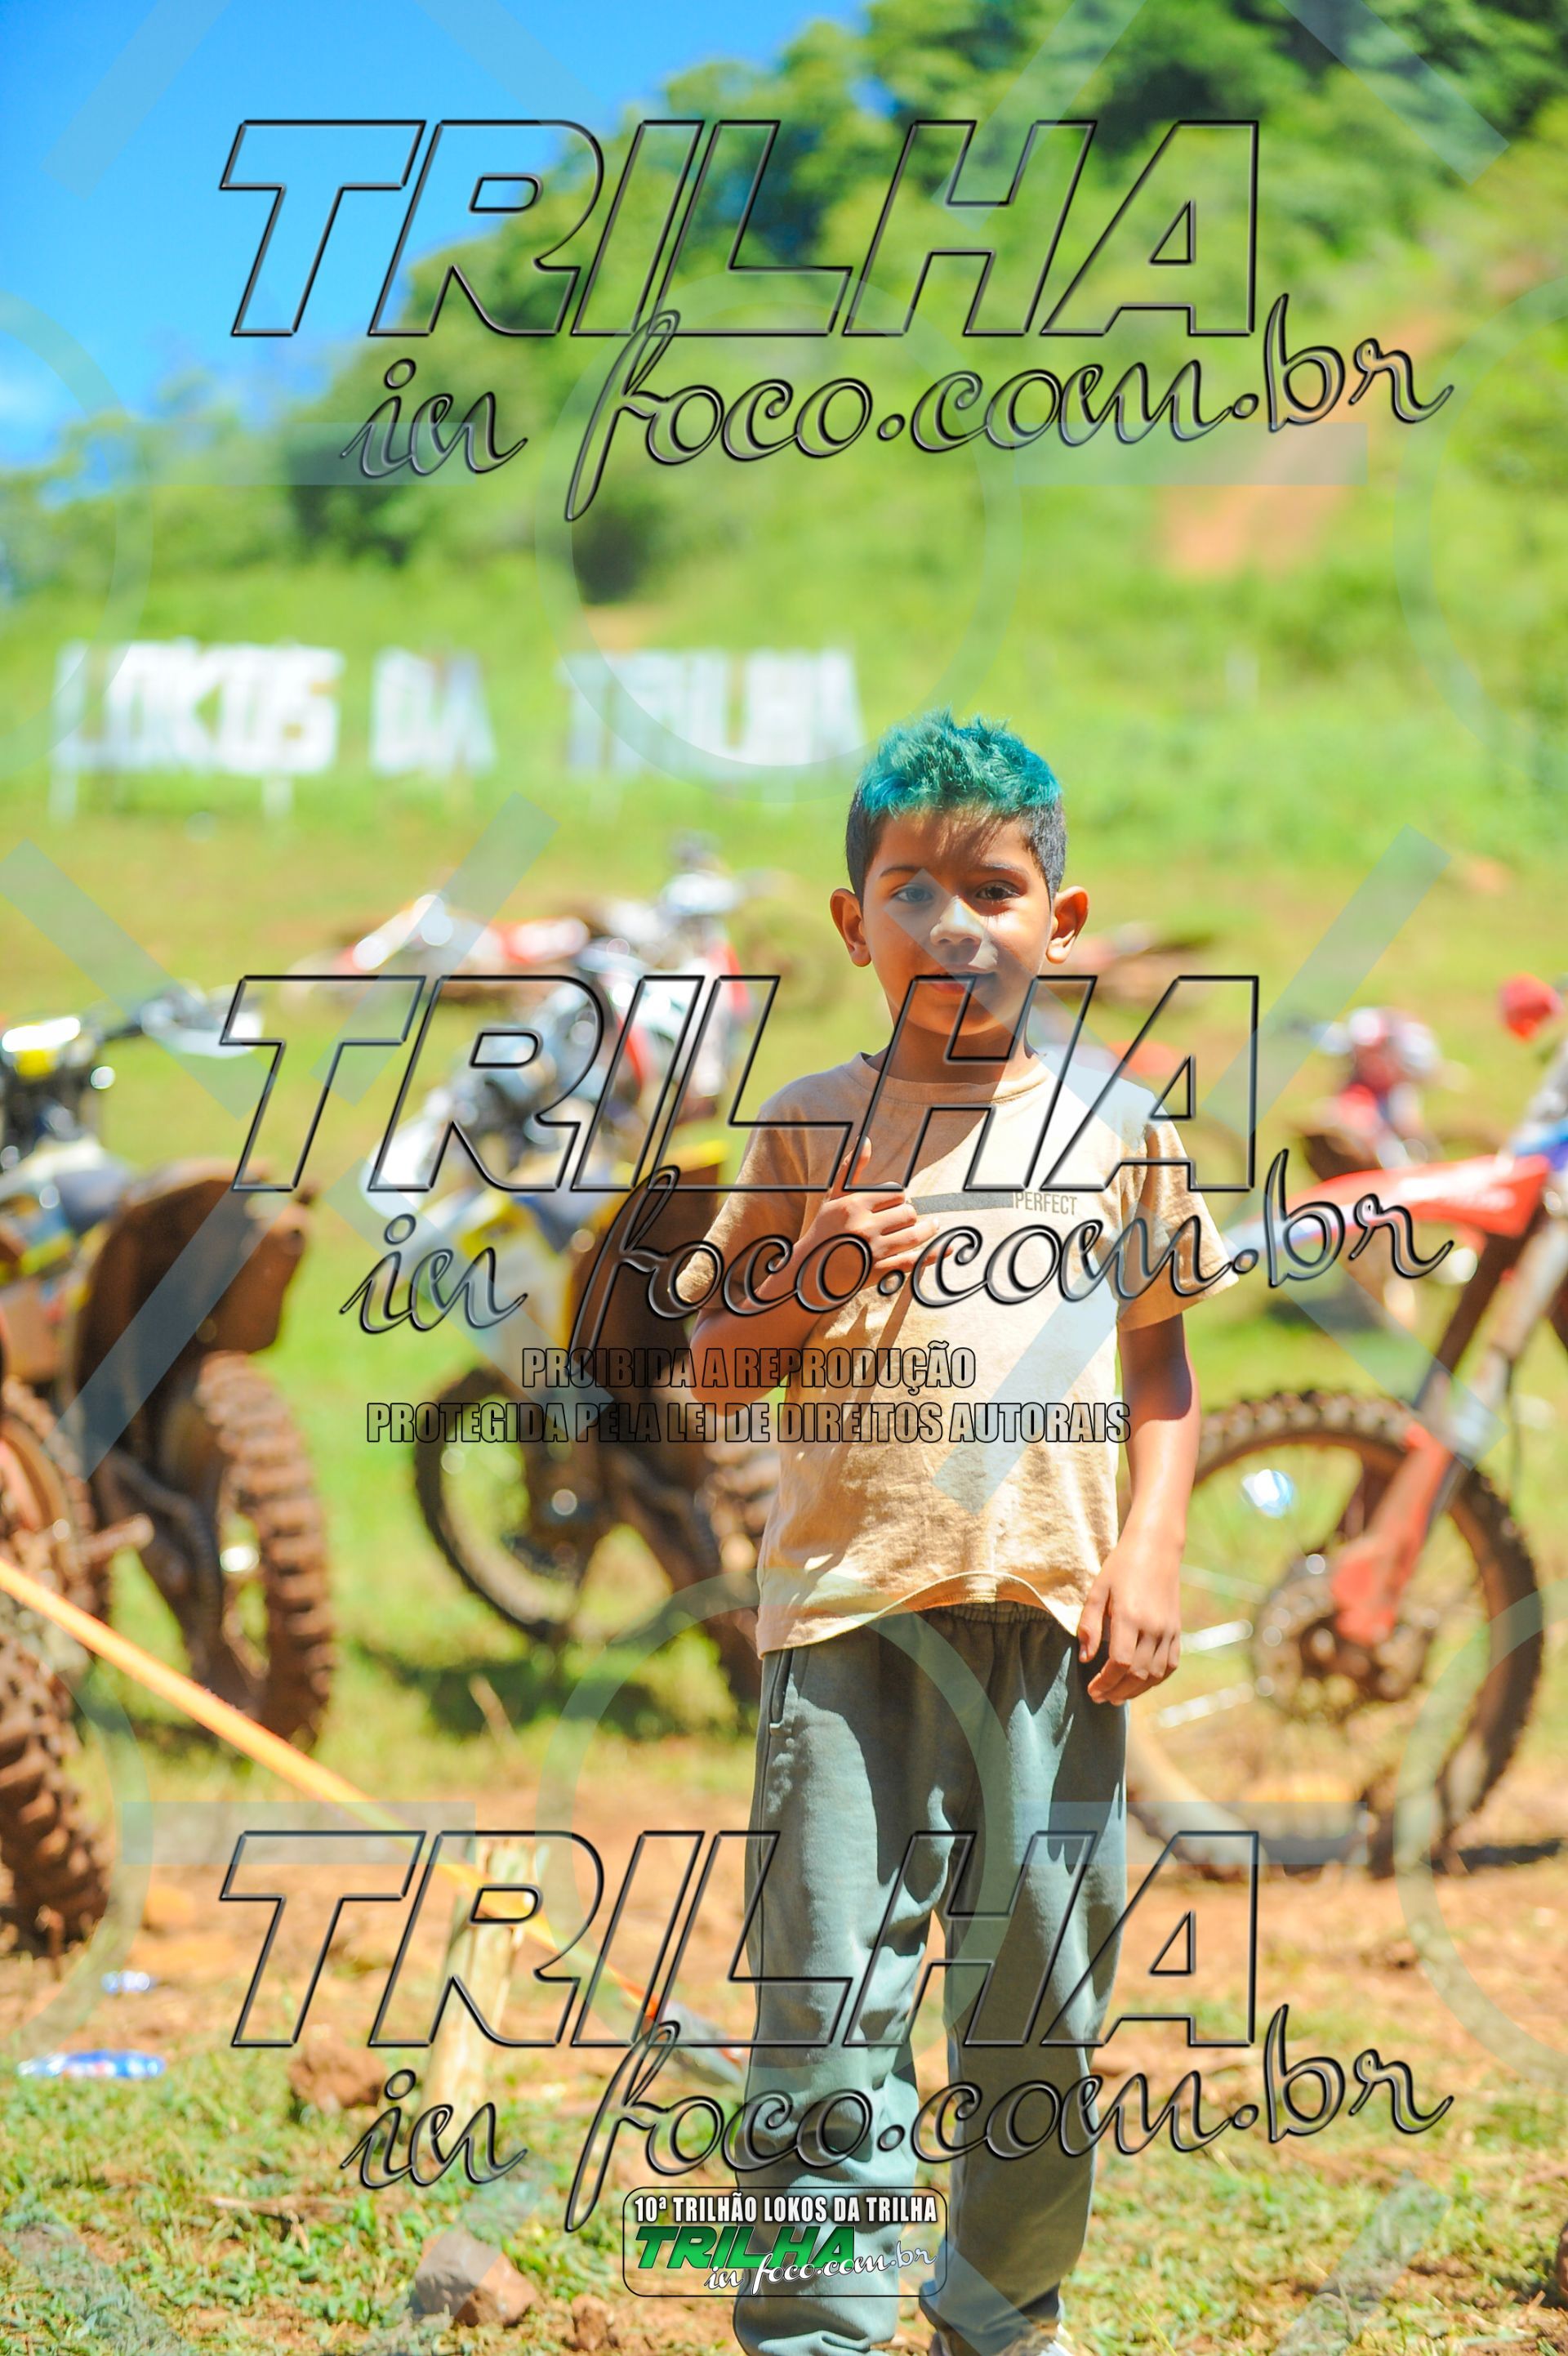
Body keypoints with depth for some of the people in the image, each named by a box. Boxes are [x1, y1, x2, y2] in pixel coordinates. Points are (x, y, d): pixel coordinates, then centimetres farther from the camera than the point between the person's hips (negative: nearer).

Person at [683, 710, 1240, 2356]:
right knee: (826, 1978, -5)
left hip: (1047, 1603, 1)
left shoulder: (1115, 1124, 8)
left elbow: (1163, 1358, 13)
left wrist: (1153, 1549, 1)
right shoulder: (810, 1127, 7)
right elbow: (713, 1368, 11)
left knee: (1042, 1997, 6)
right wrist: (811, 1283, -8)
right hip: (846, 1602, -1)